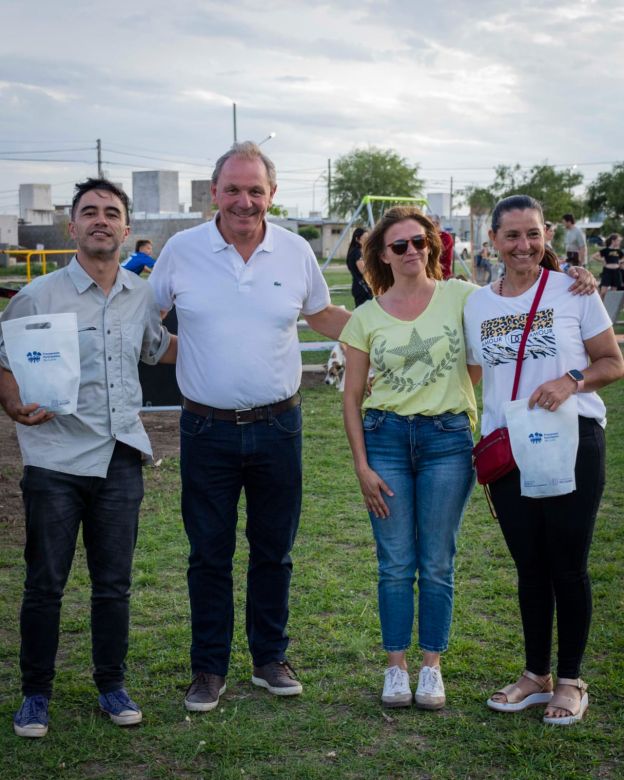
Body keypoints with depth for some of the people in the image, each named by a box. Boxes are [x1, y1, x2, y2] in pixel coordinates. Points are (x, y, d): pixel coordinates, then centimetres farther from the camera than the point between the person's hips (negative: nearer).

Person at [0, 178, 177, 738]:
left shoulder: (142, 296, 9)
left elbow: (158, 347, 28)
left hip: (121, 459, 3)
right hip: (56, 460, -3)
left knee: (114, 582, 11)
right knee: (45, 583, 4)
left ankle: (112, 686, 26)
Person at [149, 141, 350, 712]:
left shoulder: (296, 252, 1)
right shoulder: (182, 250, -3)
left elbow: (323, 316, 15)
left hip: (278, 425, 1)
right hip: (207, 429, -1)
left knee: (274, 552, 12)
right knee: (209, 554, 7)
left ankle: (271, 659, 28)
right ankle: (209, 669, 21)